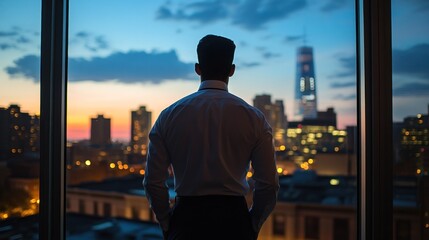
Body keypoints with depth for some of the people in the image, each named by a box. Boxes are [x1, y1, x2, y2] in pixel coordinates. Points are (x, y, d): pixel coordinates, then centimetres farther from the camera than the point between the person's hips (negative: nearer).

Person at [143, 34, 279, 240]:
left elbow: (153, 181, -1)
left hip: (186, 220, 1)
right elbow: (268, 184, -2)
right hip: (235, 220, 0)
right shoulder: (253, 117, -3)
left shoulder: (169, 116, -2)